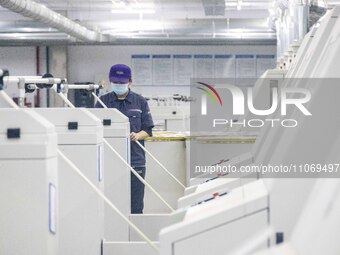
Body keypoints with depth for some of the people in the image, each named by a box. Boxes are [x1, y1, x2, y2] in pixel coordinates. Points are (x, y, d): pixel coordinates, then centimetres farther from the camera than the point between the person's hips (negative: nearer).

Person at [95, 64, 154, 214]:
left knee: (135, 206, 4)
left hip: (135, 162, 0)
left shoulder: (140, 102, 8)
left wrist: (137, 136, -14)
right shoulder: (103, 101, 7)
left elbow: (148, 130, 8)